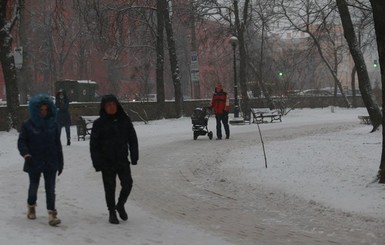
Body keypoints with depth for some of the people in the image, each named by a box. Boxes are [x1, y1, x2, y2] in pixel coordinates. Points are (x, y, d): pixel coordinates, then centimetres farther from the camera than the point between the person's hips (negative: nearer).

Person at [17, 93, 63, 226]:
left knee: (50, 189, -3)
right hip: (34, 162, -1)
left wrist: (60, 162, 8)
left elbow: (57, 144, 7)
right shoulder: (28, 125, -5)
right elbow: (21, 141, -3)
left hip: (51, 163, 1)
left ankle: (52, 214, -4)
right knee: (33, 187, 14)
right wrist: (26, 154, -22)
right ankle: (31, 207, 39)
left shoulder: (53, 124, 2)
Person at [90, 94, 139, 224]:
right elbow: (94, 144, -3)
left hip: (122, 160, 2)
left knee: (127, 184, 0)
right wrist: (97, 162, -9)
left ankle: (120, 205, 26)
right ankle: (112, 212, 20)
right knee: (110, 188, 3)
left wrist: (134, 156, 1)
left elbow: (132, 139, 8)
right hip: (107, 162, -2)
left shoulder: (125, 120, 3)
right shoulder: (99, 123, -4)